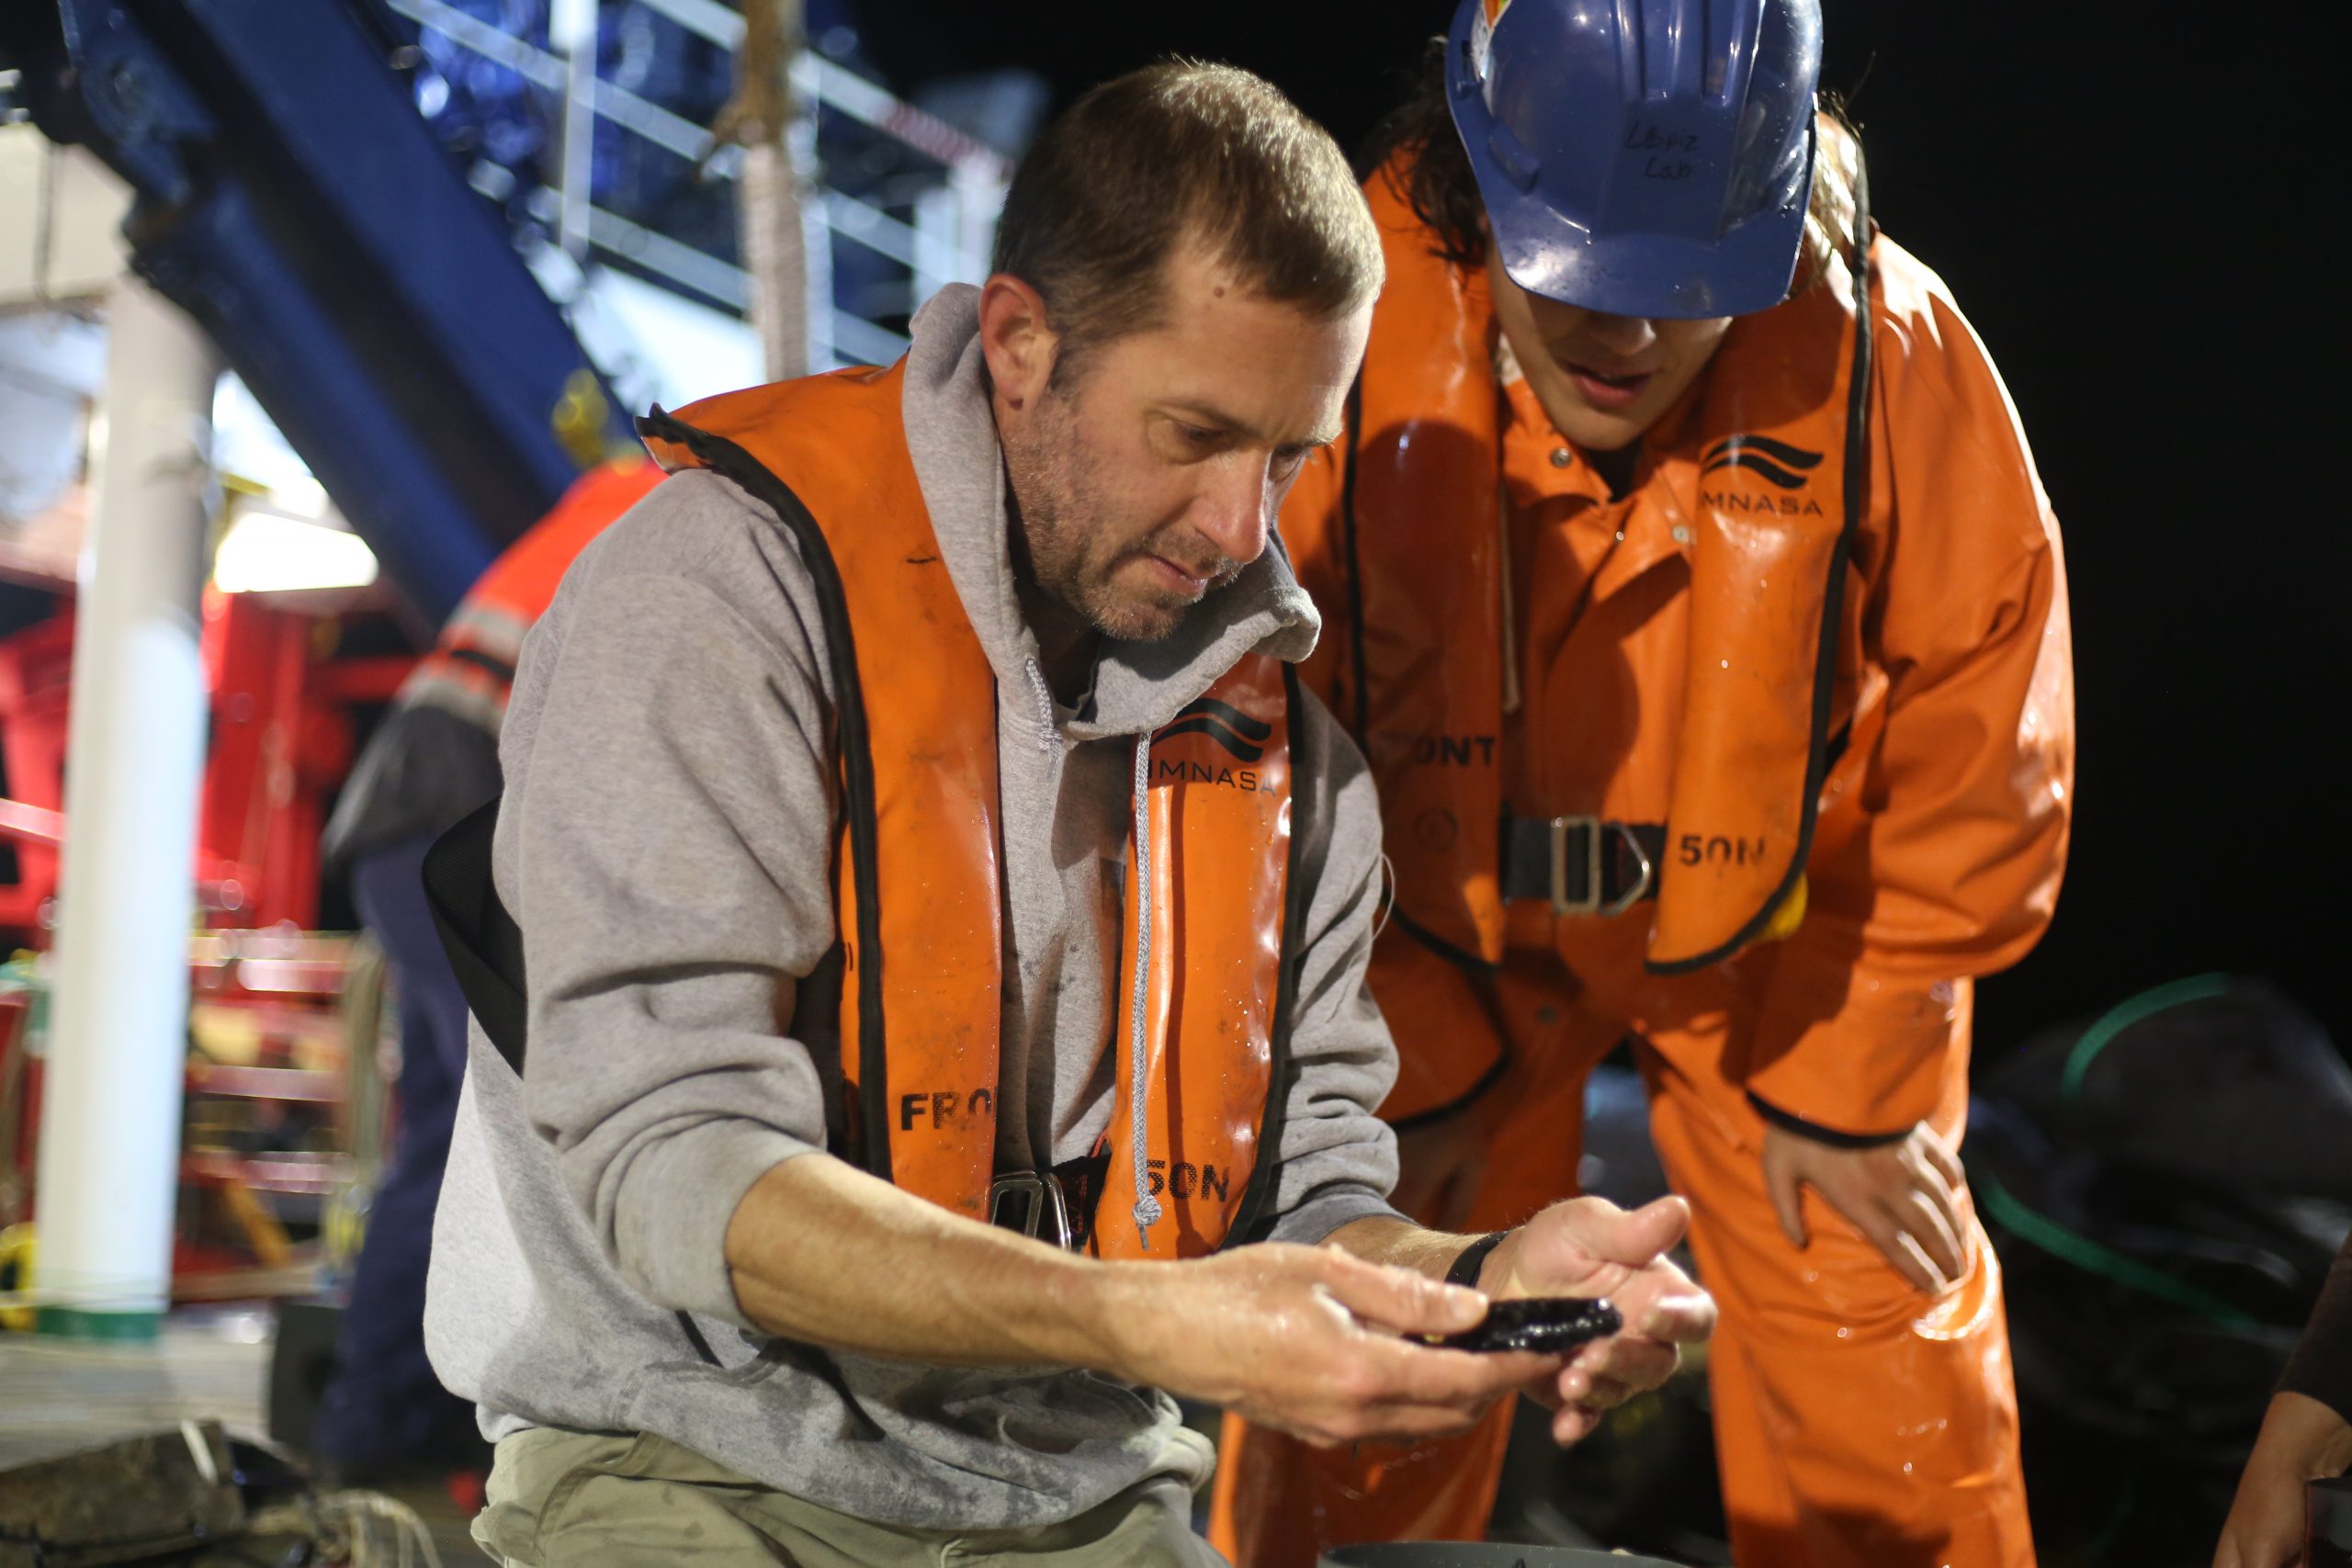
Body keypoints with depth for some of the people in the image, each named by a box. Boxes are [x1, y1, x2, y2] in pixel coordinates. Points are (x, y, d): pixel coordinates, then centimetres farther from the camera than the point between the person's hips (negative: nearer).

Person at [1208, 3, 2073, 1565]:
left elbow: (1971, 773, -10)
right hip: (1427, 929, 0)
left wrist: (1848, 1076, -5)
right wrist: (1402, 1069, -7)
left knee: (1887, 1387, 3)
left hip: (1779, 937, 1)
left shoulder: (1894, 359, -25)